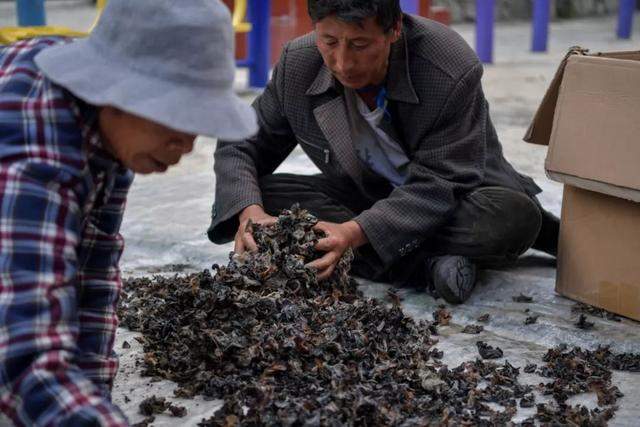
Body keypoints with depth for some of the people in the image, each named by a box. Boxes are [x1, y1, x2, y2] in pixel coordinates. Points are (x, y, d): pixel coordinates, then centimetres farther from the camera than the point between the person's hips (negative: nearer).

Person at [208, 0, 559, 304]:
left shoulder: (453, 72, -28)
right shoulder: (297, 64, -16)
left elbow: (439, 185, -27)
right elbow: (241, 146, -8)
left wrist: (356, 232, -43)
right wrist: (248, 212, -31)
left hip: (450, 199, -4)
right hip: (364, 195, 5)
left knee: (514, 216, -36)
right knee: (258, 197, -24)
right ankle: (424, 263, -29)